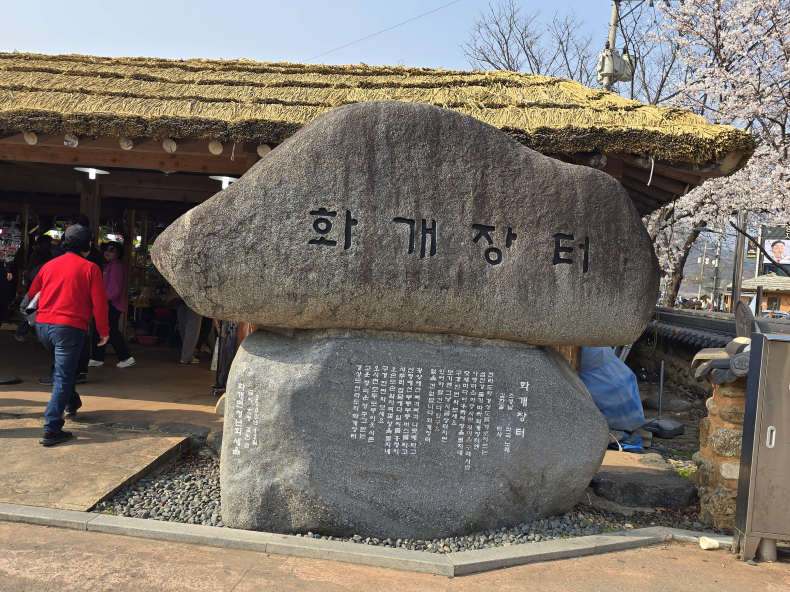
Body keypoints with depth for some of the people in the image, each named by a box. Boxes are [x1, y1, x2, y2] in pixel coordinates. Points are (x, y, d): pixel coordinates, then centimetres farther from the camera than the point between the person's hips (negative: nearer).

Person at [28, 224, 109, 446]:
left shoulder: (49, 265, 11)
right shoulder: (90, 268, -4)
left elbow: (32, 293, 19)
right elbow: (99, 303, -7)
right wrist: (104, 331, 3)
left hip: (42, 325, 6)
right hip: (70, 327, -6)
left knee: (64, 367, 29)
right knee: (63, 377, -2)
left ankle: (71, 402, 43)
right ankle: (51, 429, -7)